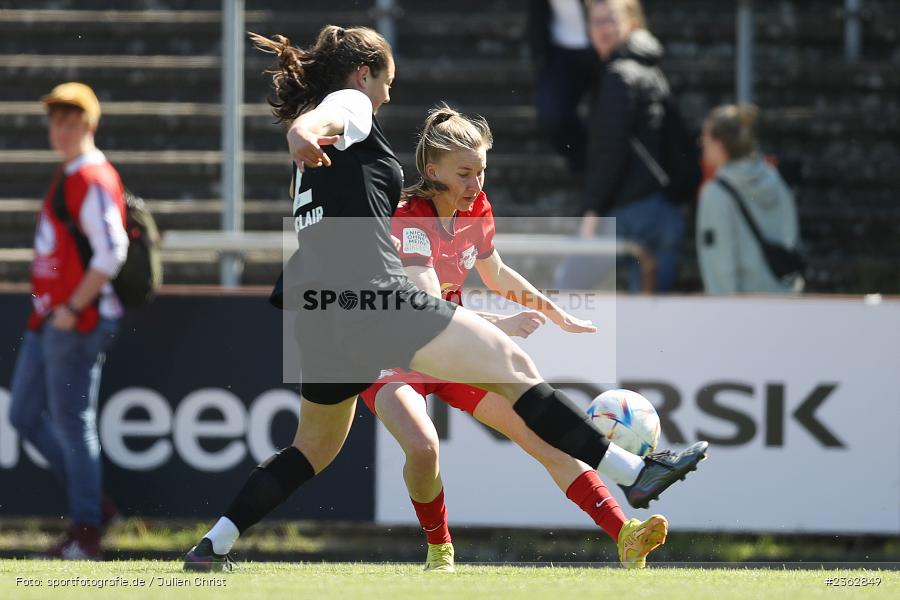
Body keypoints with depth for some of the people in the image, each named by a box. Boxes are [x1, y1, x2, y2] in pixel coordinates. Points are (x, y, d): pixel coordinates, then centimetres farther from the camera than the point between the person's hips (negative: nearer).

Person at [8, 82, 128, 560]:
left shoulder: (93, 180, -14)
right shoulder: (66, 178, 17)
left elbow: (111, 252, -21)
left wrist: (73, 308, -21)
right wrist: (46, 310, 17)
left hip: (77, 323, -10)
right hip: (48, 320, 10)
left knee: (71, 422, -8)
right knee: (26, 416, 12)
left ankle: (85, 530, -4)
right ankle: (89, 501, 19)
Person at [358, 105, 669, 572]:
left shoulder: (477, 210, -3)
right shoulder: (408, 221, -25)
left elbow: (496, 274, 18)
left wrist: (562, 317, 19)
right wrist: (497, 325, -52)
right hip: (394, 353, -6)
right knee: (422, 447, -33)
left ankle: (625, 537, -8)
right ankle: (439, 552, -7)